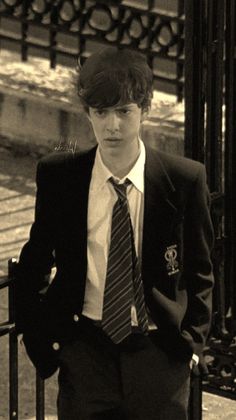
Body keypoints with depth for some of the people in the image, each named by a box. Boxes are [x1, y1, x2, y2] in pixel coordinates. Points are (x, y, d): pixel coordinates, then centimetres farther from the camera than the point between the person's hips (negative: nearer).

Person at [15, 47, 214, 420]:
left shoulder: (185, 179, -6)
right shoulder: (57, 176, -3)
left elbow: (199, 272, 6)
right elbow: (33, 263, 10)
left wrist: (192, 342, 0)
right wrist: (39, 335, 5)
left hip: (159, 351, -1)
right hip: (84, 347, 1)